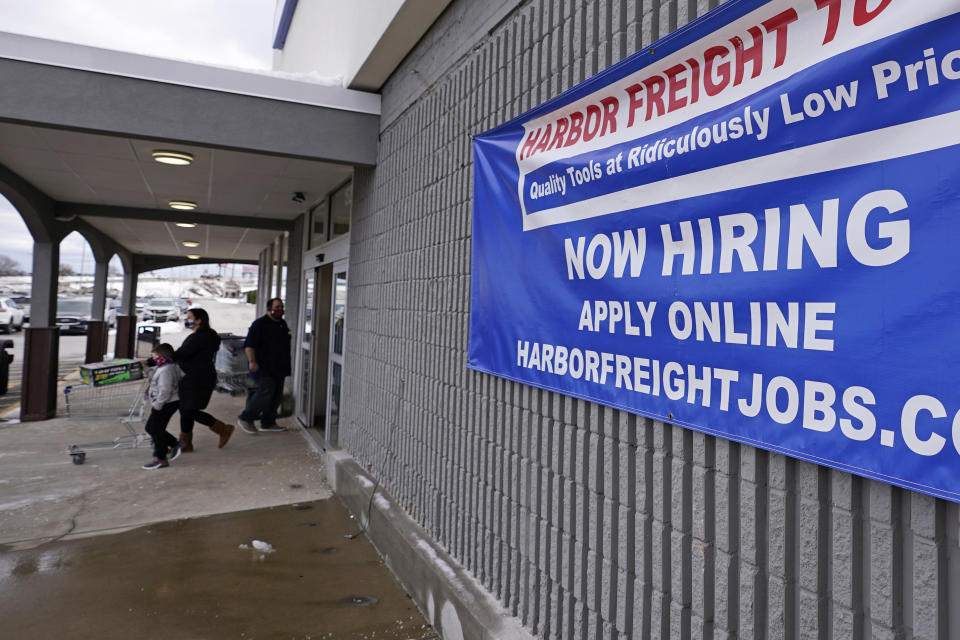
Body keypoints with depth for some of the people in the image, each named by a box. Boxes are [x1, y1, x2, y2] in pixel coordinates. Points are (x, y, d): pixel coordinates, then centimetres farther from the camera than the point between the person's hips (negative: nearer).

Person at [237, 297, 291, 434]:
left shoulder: (282, 324, 16)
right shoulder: (259, 324, -9)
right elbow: (249, 344, -15)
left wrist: (285, 365, 26)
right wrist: (252, 361, -26)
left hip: (279, 368, 8)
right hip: (263, 367, -8)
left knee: (277, 395, 7)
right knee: (266, 392, -15)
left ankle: (268, 423, 17)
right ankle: (245, 418, -1)